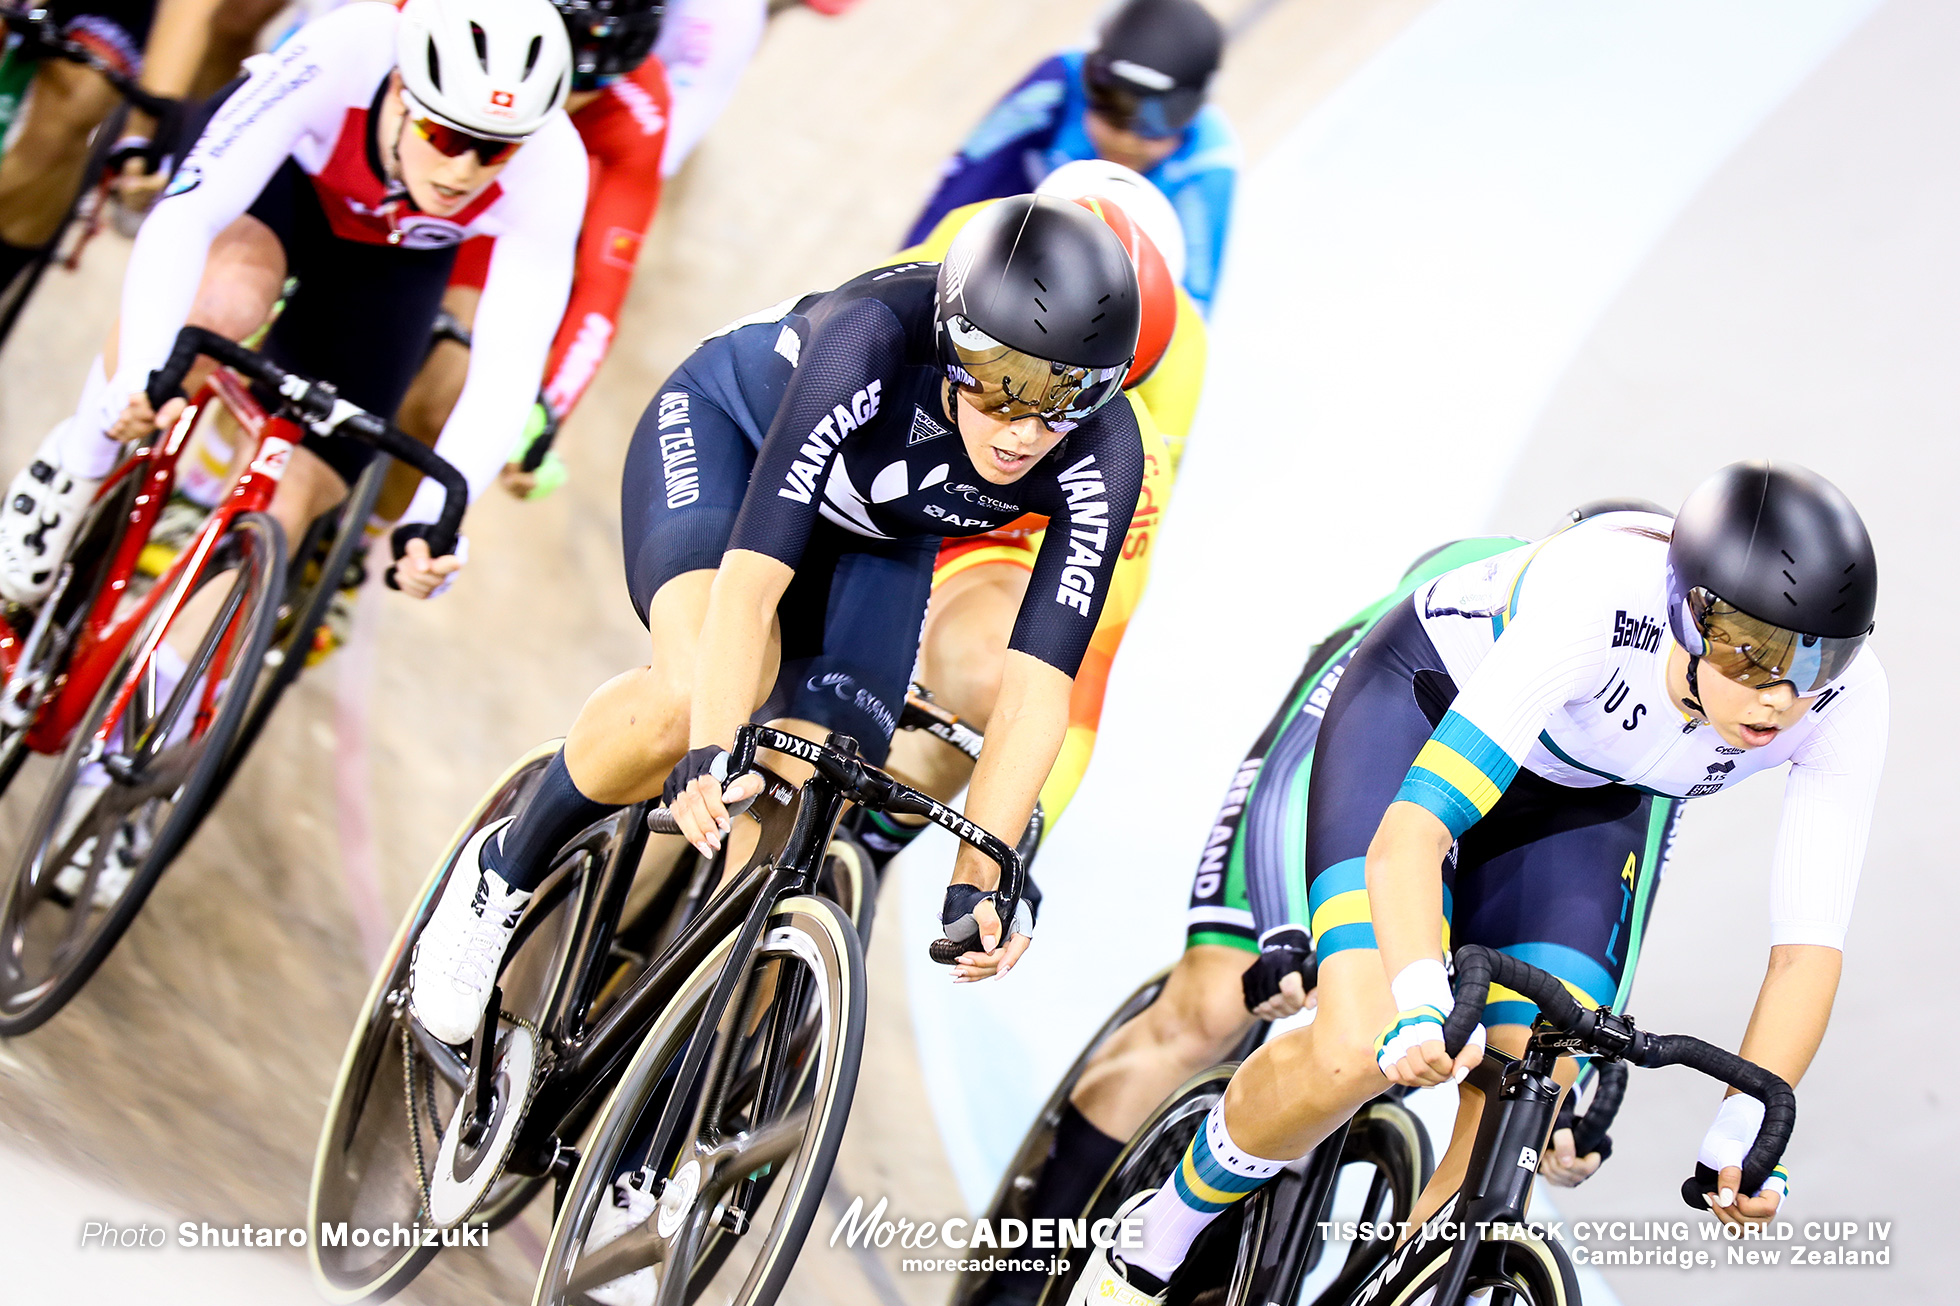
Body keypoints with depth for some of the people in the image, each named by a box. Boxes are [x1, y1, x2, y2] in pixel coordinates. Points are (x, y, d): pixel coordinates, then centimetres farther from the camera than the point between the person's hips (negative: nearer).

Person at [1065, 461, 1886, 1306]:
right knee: (1357, 1054, -24)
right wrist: (1422, 1007, -63)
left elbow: (1809, 948, -23)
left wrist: (1744, 1131, -37)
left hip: (1588, 795, 4)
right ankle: (1158, 1236, 3)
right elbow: (1408, 837, -46)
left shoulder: (1847, 698, -29)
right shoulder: (1598, 600, -42)